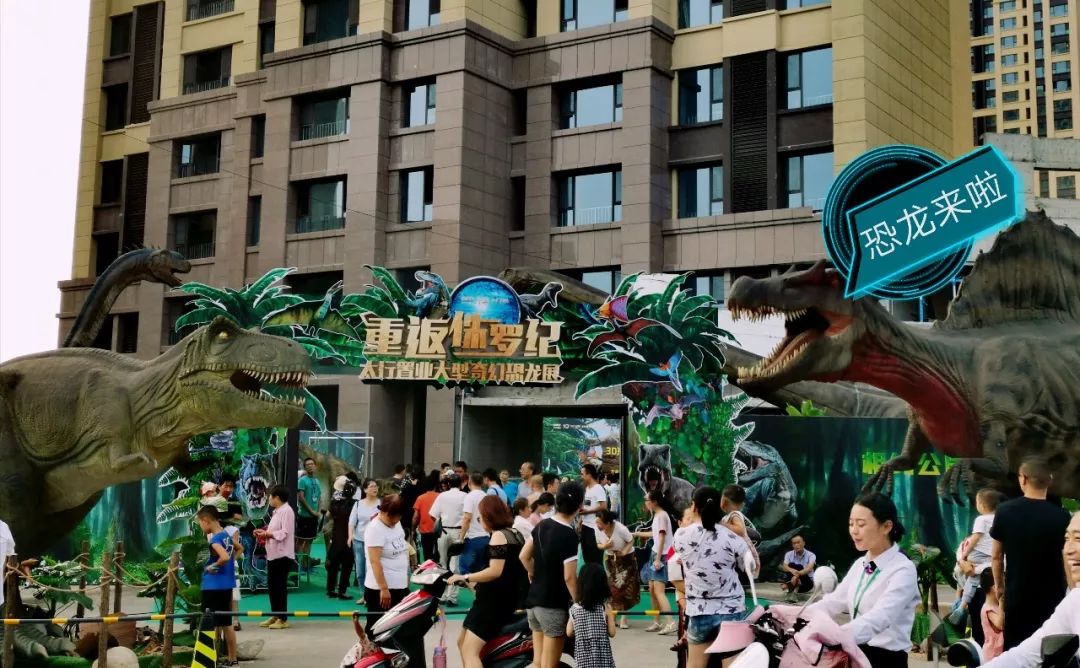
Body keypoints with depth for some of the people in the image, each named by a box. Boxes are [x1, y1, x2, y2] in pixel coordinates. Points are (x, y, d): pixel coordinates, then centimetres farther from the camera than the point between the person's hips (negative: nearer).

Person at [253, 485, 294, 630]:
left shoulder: (286, 511, -14)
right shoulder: (277, 511, 19)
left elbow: (284, 533, -21)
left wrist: (267, 534, -16)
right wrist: (264, 532, 7)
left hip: (282, 555, -10)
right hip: (273, 554, 10)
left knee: (280, 586, -4)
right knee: (272, 586, 12)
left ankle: (283, 619, 2)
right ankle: (275, 616, 21)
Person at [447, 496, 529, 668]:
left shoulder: (498, 536, -14)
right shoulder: (514, 533, 15)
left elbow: (495, 571, -24)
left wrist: (465, 577, -16)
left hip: (495, 601, -10)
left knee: (470, 652, -16)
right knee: (462, 642, 18)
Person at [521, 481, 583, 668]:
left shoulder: (542, 525, 3)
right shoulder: (569, 535, -20)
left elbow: (524, 556, 12)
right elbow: (569, 577, -22)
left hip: (533, 600, 7)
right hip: (554, 605, -7)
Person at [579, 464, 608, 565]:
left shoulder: (598, 488, -13)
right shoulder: (587, 488, 14)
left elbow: (603, 506, -22)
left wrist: (587, 511, -16)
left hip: (594, 527, -9)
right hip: (585, 526, 9)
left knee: (596, 559, -3)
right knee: (587, 557, 14)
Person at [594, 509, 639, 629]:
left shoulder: (620, 528, -30)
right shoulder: (598, 529, -19)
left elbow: (631, 541, -14)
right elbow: (598, 545, -4)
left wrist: (625, 551, -30)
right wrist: (605, 546, -26)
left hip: (626, 558, -3)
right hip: (611, 559, 3)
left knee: (625, 587, -4)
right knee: (613, 588, 1)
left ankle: (624, 618, 5)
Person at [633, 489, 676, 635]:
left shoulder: (662, 515, -13)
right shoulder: (657, 515, 16)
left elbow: (662, 538, -19)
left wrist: (658, 559, -22)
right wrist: (638, 533, 43)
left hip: (662, 556, -10)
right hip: (656, 555, 10)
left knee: (658, 591, -17)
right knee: (652, 590, 12)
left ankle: (671, 623, -23)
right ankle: (657, 622, 18)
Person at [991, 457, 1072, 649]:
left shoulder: (1004, 511, -5)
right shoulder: (1061, 517, -11)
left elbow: (996, 556, 2)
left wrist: (999, 585, 16)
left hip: (1016, 595, 2)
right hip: (1051, 597, -2)